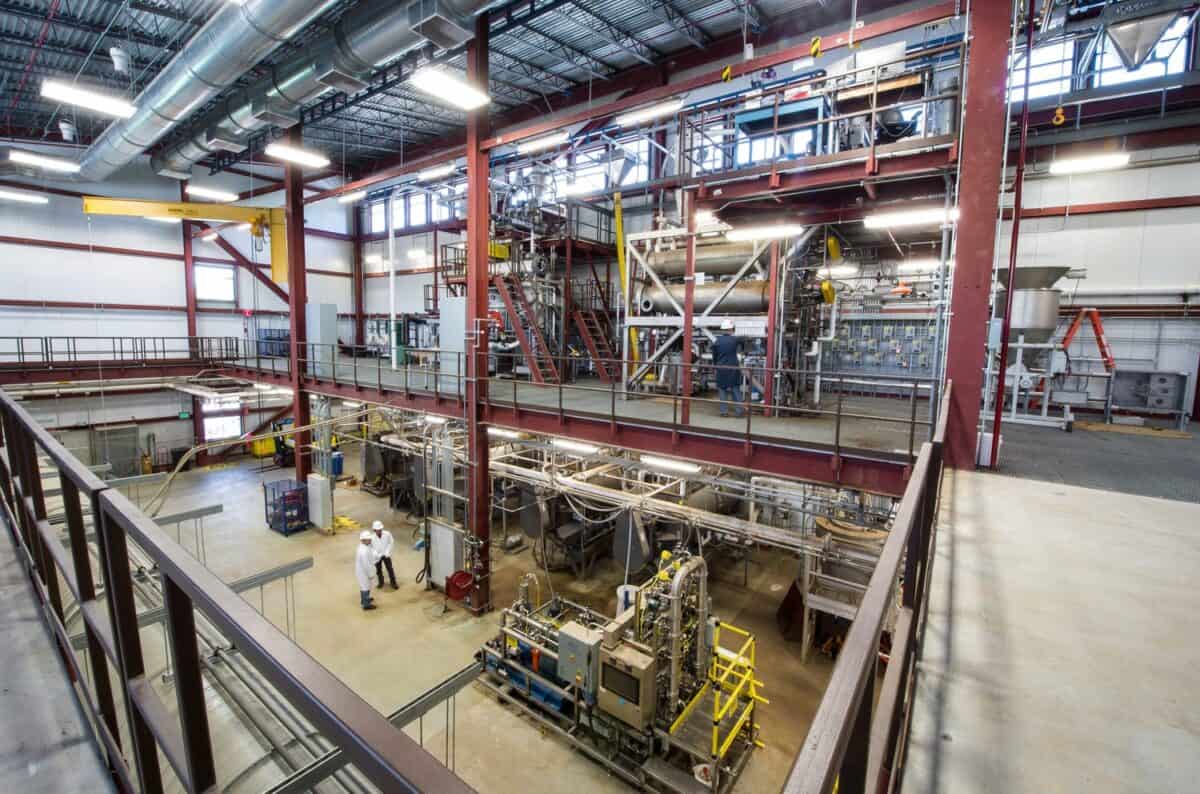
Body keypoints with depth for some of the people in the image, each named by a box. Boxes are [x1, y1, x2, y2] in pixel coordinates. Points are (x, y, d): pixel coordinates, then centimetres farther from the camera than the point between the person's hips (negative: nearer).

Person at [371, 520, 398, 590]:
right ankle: (381, 582, 41)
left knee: (390, 569, 5)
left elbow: (391, 542, -6)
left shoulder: (387, 534, -22)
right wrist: (376, 554, -21)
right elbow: (370, 547, -10)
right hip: (377, 556, 0)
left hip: (386, 555, 0)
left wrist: (387, 551, -13)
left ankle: (393, 583, 21)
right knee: (378, 570, 17)